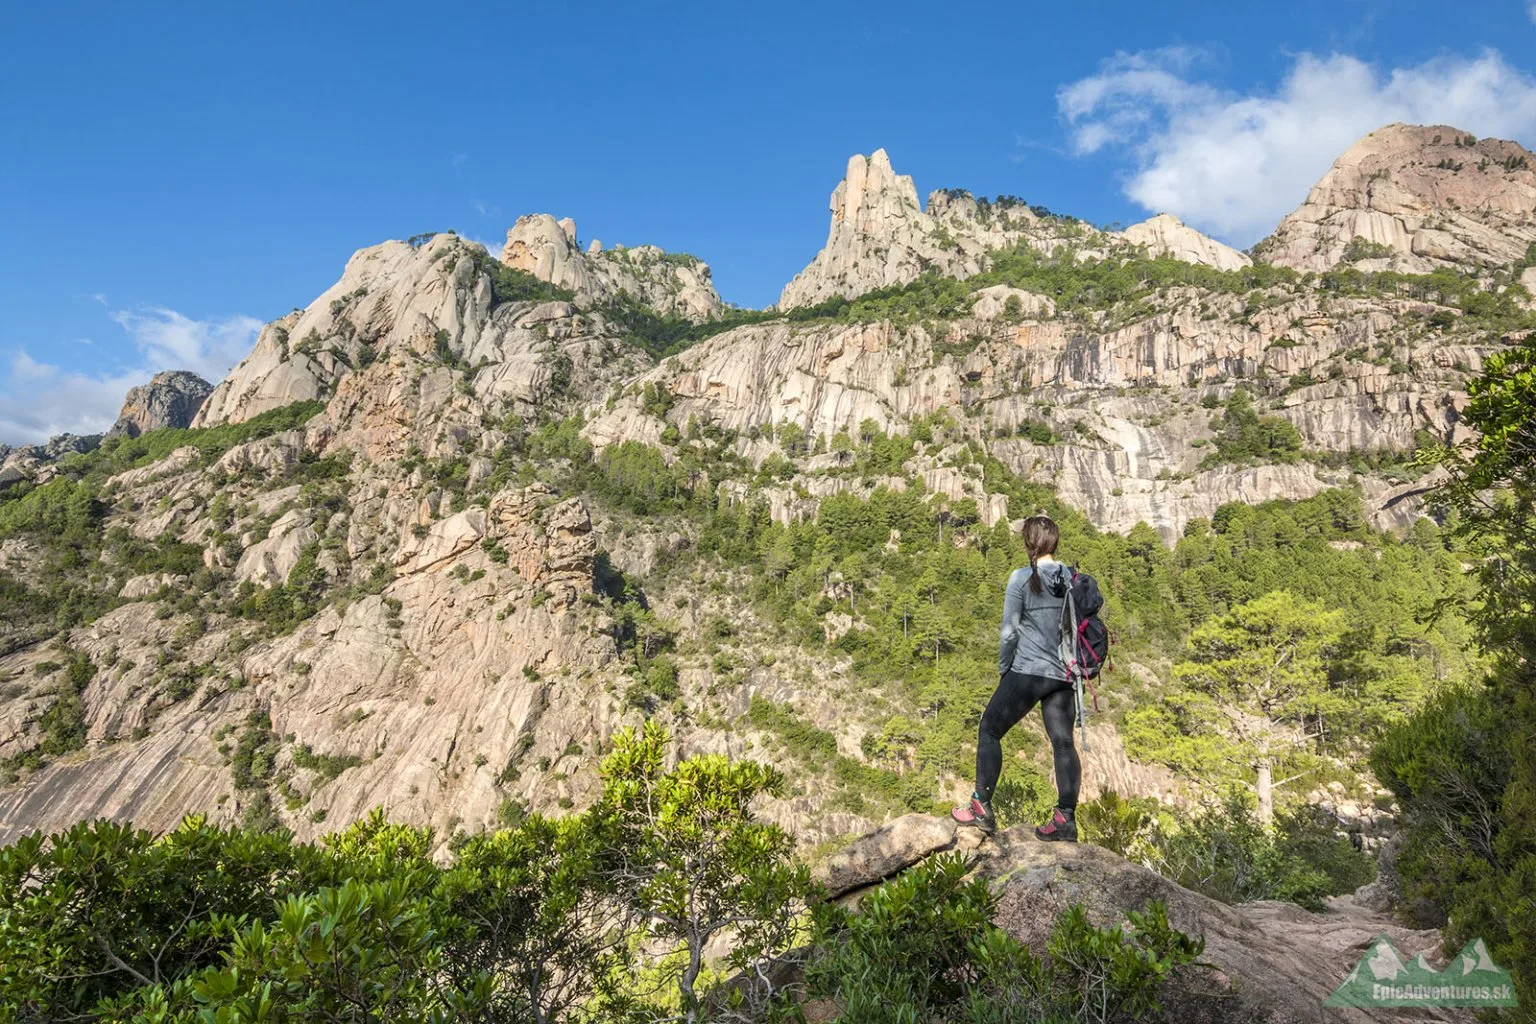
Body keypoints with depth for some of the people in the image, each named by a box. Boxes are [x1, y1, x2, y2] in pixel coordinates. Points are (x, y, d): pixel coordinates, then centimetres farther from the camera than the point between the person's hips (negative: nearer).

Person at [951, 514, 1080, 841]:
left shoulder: (1022, 579, -10)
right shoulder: (1072, 578, 4)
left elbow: (1009, 631, -9)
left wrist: (1003, 667, 4)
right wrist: (1073, 665, 18)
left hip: (1027, 672, -5)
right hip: (1063, 675, 5)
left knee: (989, 730, 8)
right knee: (1063, 742, 8)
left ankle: (982, 808, 9)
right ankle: (1066, 818, 7)